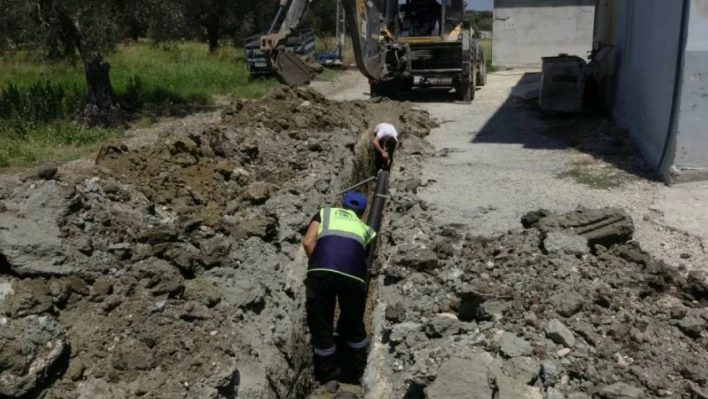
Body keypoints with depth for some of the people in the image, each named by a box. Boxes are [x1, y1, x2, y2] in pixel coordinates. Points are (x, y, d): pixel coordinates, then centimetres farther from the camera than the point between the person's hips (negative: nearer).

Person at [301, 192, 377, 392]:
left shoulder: (325, 212, 29)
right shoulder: (365, 228, 33)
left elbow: (308, 242, 16)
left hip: (321, 270, -1)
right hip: (353, 274, 2)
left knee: (320, 323, 16)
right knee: (353, 324, 24)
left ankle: (328, 377, 25)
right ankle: (357, 373, 37)